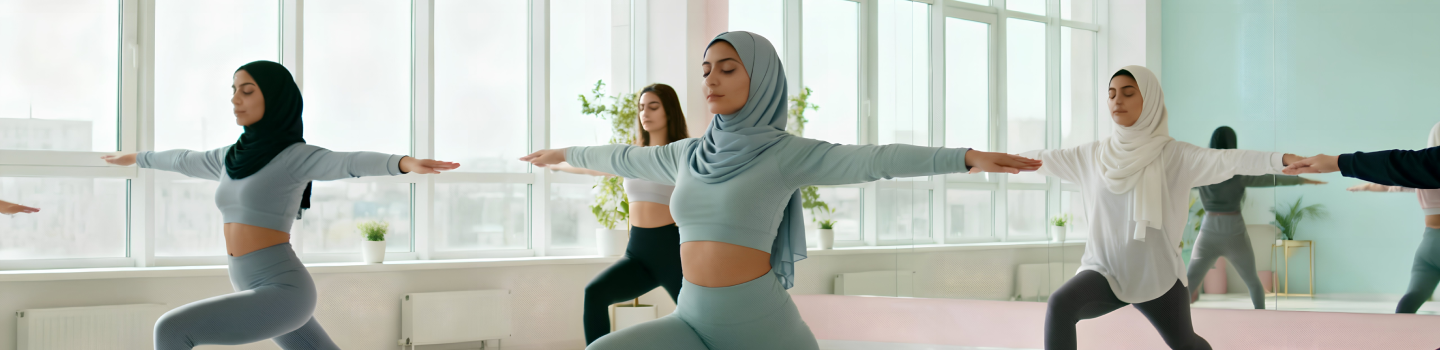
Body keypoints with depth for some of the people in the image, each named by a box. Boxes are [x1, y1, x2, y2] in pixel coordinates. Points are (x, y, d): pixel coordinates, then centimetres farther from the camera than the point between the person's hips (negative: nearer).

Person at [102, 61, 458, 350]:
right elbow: (185, 160, 34)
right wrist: (137, 158, 51)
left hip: (282, 294, -8)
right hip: (259, 295, 8)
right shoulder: (233, 157, 14)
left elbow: (353, 162, -28)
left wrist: (406, 163, -47)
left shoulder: (297, 156, -9)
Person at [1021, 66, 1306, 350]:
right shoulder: (1093, 155, 0)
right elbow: (1044, 158, 10)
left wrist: (1286, 160, -40)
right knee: (1059, 305, -27)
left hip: (1157, 275, -1)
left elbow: (1229, 160, -25)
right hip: (1106, 269, 1)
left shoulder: (1173, 154, -11)